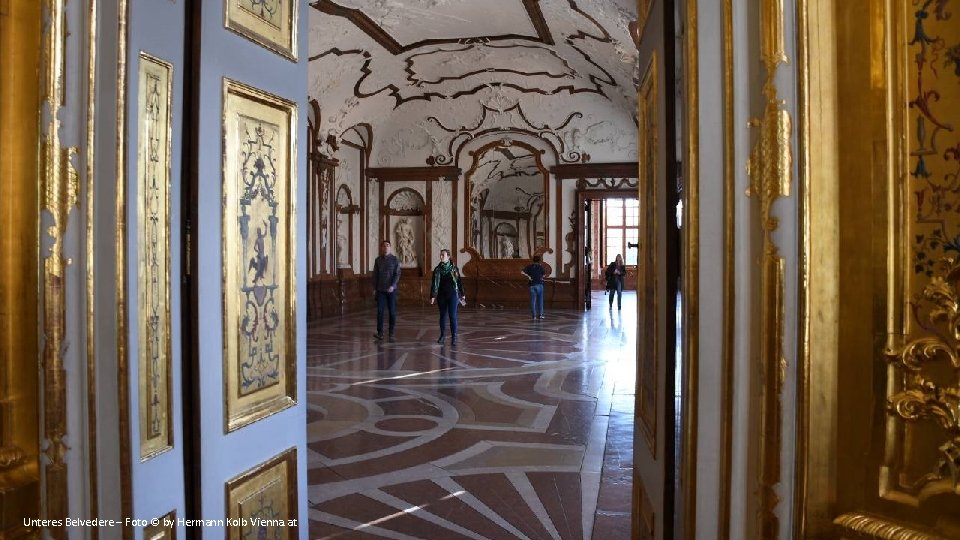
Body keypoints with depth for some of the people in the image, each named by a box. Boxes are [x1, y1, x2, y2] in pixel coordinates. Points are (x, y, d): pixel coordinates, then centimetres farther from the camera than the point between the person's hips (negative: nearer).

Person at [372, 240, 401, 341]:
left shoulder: (395, 259, 0)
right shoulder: (378, 260, 7)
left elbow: (397, 274, -6)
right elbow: (375, 275, 10)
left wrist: (392, 286, -18)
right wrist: (374, 288, 5)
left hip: (391, 290, -1)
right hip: (380, 290, 2)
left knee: (392, 311, 2)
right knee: (380, 311, -5)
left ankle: (391, 334, 8)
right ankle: (380, 333, -3)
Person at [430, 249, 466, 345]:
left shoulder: (454, 268, -3)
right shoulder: (437, 269, 2)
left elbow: (459, 282, 2)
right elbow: (434, 283, 3)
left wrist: (462, 294, 4)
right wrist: (432, 296, -1)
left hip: (453, 295, -2)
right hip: (441, 296, 2)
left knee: (452, 316, -5)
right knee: (443, 315, 10)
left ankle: (454, 337, -1)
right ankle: (442, 335, 23)